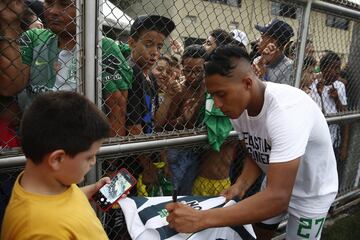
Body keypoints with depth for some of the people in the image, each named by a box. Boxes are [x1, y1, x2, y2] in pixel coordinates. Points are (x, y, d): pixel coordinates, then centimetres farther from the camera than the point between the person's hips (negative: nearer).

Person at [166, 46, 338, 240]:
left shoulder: (287, 110, -38)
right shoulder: (237, 106, -16)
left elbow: (278, 198, -43)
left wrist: (201, 219, -44)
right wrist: (240, 184, -20)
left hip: (311, 194, -5)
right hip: (277, 184, 6)